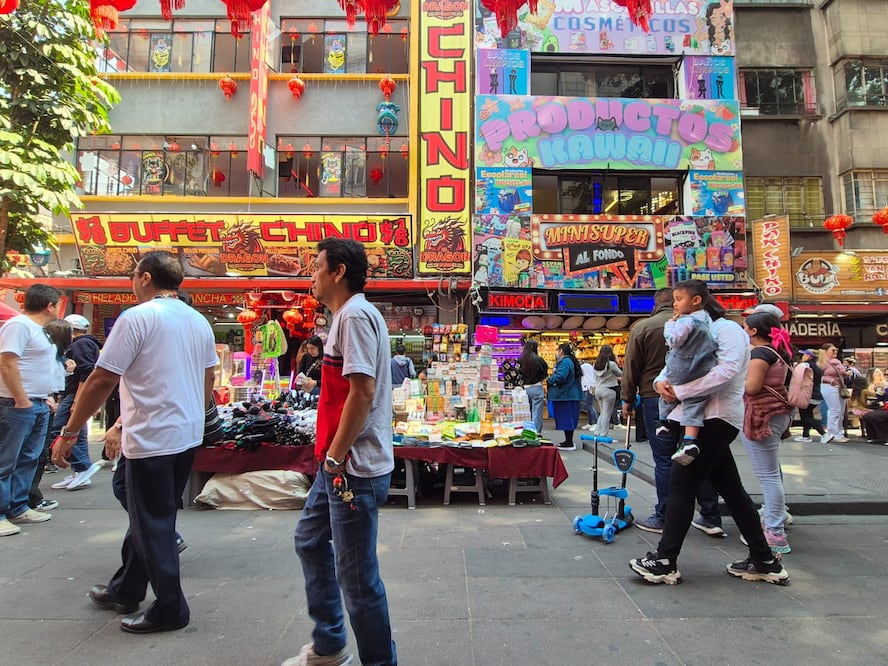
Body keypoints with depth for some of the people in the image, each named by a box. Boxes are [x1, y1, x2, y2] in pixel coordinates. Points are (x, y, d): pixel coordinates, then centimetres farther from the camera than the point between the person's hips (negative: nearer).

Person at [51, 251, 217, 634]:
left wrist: (69, 433, -5)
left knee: (152, 525, 6)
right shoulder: (199, 322, 8)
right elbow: (208, 382, 14)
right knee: (149, 517, 21)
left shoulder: (137, 318, -13)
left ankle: (170, 609, 17)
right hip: (189, 436, 8)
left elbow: (101, 382, -14)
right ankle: (125, 591, 37)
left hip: (152, 439, -8)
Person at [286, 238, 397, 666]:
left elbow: (362, 391, -25)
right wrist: (331, 454, 18)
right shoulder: (347, 316, 15)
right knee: (310, 541, 23)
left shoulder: (355, 316, -16)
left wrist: (335, 455, -17)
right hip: (339, 463, 11)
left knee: (356, 574, 2)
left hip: (355, 468, -11)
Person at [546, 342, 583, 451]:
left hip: (565, 396, -10)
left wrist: (549, 380, -10)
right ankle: (569, 442, 24)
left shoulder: (565, 362, -17)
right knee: (568, 419, 15)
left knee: (566, 419, -4)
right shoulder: (571, 361, 16)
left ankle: (569, 444, 0)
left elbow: (560, 377, -29)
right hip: (571, 394, 10)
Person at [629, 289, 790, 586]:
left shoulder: (728, 329, -7)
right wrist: (661, 381, -7)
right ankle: (764, 561, 23)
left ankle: (665, 561, -3)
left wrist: (680, 391, -22)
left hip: (718, 416, -10)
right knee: (731, 489, 13)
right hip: (709, 418, 10)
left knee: (682, 483, -9)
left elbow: (727, 370, -24)